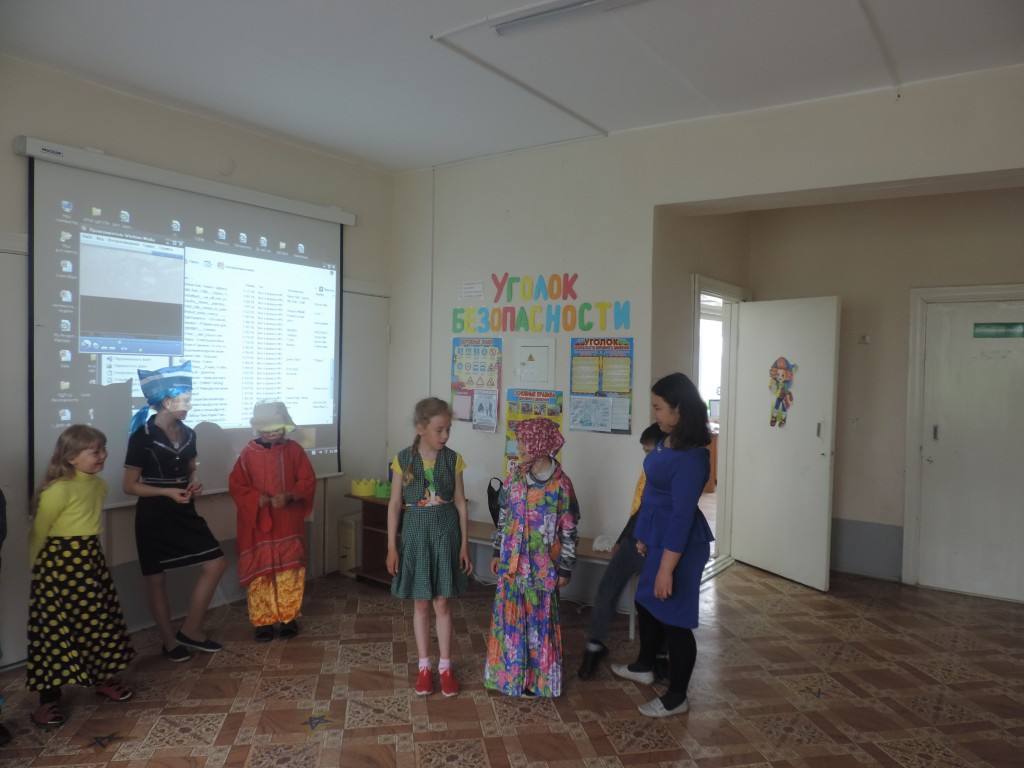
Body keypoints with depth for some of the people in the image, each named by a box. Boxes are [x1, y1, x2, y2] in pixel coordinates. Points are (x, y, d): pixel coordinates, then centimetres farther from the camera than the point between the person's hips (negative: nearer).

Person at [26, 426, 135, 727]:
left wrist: (88, 551, 17)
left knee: (100, 621, 15)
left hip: (91, 560, 7)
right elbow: (38, 533, -12)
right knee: (55, 628, 1)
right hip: (59, 564, -7)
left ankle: (102, 678, 32)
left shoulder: (99, 485, 4)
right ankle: (48, 699, 12)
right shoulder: (58, 490, -19)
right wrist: (39, 569, -4)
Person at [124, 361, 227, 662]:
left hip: (184, 512, 6)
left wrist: (195, 483, -3)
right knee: (156, 579, 7)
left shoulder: (187, 434, 3)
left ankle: (190, 630, 16)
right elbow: (130, 486, -12)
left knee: (216, 564, 3)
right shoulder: (142, 437, -15)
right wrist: (167, 491, -22)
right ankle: (170, 641, 24)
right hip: (154, 516, -6)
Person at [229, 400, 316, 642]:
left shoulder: (294, 450, 0)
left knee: (290, 571, 6)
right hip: (257, 525, -1)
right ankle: (262, 621, 15)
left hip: (289, 524, 1)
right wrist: (262, 499, -19)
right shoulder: (248, 453, -4)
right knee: (259, 572, 3)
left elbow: (308, 481, 0)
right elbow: (236, 486, -5)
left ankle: (290, 618, 19)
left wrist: (290, 496, -19)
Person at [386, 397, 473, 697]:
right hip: (415, 534, 0)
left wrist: (464, 545, -1)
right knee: (421, 605, 10)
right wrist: (391, 546, -5)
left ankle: (445, 667, 22)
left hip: (445, 534, 0)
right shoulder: (403, 459, -7)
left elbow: (460, 504, 1)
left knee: (442, 605, 7)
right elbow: (395, 505, -3)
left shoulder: (453, 459, -4)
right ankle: (424, 666, 25)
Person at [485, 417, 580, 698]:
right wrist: (497, 552, 11)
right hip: (511, 561, 4)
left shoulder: (560, 483, -13)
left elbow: (569, 531, -8)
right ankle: (511, 672, 32)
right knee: (509, 617, 14)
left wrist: (565, 568, -6)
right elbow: (504, 516, 9)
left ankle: (537, 678, 27)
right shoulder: (516, 474, 0)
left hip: (542, 566, -4)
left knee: (539, 621, 9)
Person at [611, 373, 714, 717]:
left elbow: (682, 515, -25)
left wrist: (666, 568, -22)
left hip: (680, 545, -10)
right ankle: (644, 667, 47)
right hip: (659, 537, 10)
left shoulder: (691, 457, -25)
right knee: (646, 603, 24)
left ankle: (676, 698, 23)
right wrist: (644, 535, 19)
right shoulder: (668, 440, 3)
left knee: (674, 618, 5)